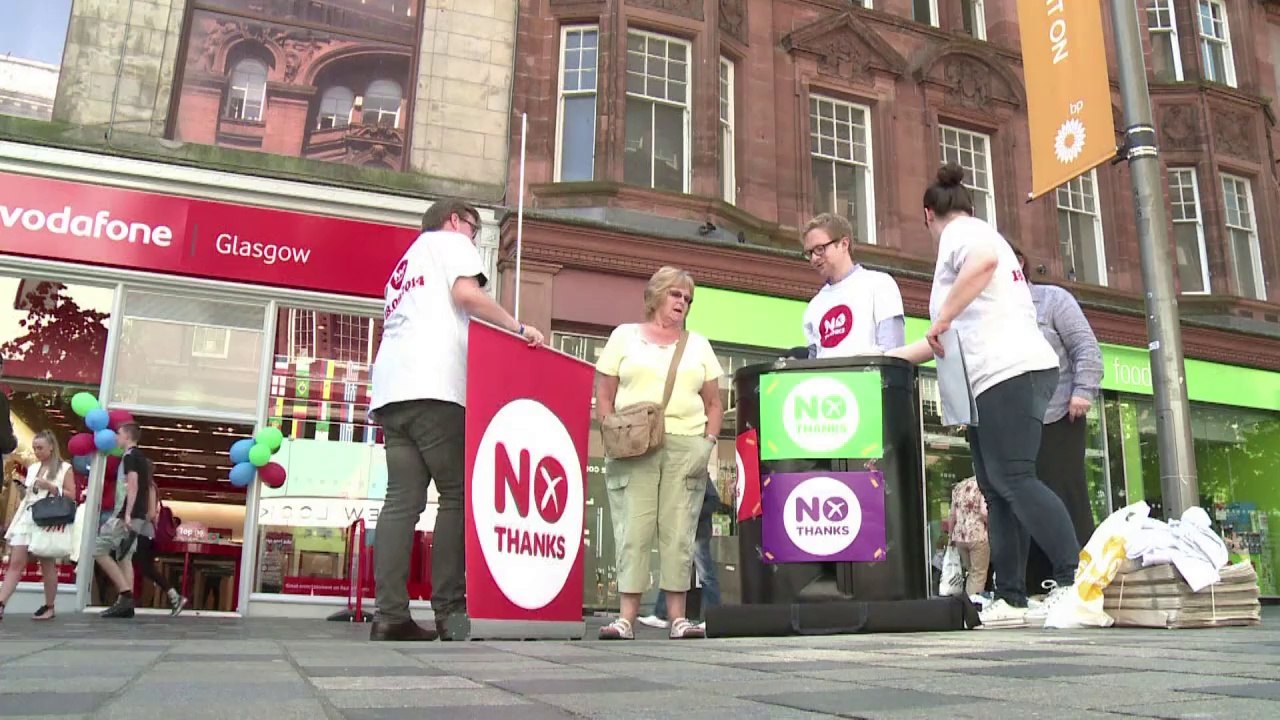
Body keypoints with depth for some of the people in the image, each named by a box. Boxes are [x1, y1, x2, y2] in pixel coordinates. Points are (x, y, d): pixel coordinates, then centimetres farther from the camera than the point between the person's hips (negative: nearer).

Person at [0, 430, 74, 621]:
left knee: (47, 565, 1)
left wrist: (51, 487, -14)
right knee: (15, 563, -4)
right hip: (27, 518, 5)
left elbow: (72, 495, -3)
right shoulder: (32, 468, 17)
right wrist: (22, 489, 2)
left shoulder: (64, 468, 1)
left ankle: (49, 607, 10)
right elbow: (26, 496, 23)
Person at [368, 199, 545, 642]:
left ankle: (390, 615, -7)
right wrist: (518, 328, 1)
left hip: (390, 388, 8)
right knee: (458, 495, -5)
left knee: (402, 500, 0)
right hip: (433, 387, -8)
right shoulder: (449, 242, 12)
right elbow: (467, 294, -6)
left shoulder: (405, 264, 35)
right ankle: (449, 611, -9)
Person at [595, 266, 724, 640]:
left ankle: (678, 617, 2)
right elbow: (604, 396, 7)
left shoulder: (698, 345, 18)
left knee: (679, 532, -1)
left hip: (686, 448, 2)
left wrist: (708, 442, 2)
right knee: (633, 530, -6)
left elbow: (714, 404, 16)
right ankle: (627, 617, -4)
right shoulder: (625, 336, 12)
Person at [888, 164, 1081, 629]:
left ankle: (1074, 580, -18)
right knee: (998, 490, 5)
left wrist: (941, 319, -20)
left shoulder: (960, 233, 2)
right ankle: (1010, 599, 4)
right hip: (996, 379, 10)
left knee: (1012, 479, -15)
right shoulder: (977, 233, 31)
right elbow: (961, 338, 32)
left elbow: (985, 260, -26)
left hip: (1010, 372, -10)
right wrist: (890, 357, 33)